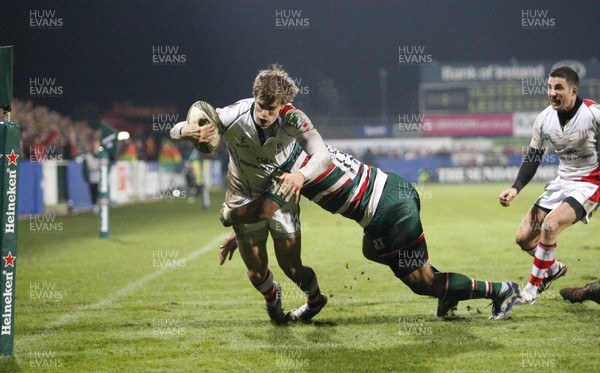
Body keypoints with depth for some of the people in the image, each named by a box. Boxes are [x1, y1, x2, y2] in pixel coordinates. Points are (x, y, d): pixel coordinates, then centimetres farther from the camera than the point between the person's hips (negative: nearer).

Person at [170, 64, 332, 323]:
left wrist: (301, 175, -58)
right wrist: (189, 131, -50)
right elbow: (176, 130, -24)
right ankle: (272, 297, 42)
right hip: (244, 197, 0)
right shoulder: (233, 117, -29)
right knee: (257, 272, 3)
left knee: (291, 267, -1)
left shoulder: (293, 119, -28)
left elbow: (323, 156, -35)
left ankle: (315, 298, 35)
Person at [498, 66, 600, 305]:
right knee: (524, 237, 0)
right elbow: (532, 158, 6)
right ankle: (554, 269, 32)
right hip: (562, 182, 6)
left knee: (550, 225, -27)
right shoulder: (544, 119, -3)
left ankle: (533, 286, -9)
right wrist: (515, 189, -6)